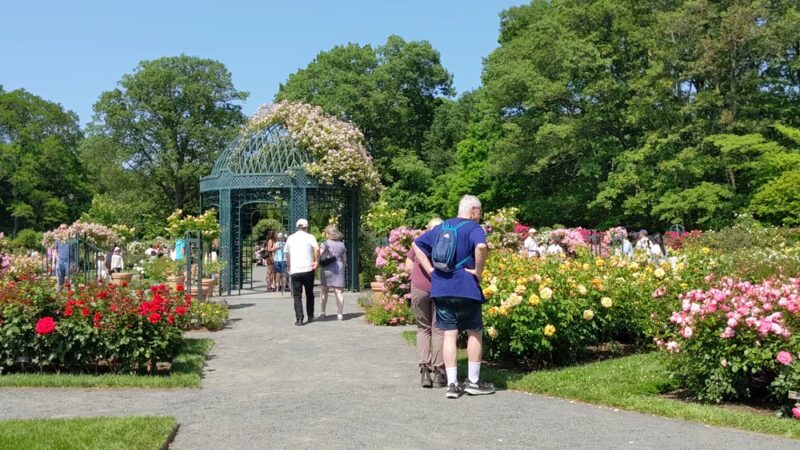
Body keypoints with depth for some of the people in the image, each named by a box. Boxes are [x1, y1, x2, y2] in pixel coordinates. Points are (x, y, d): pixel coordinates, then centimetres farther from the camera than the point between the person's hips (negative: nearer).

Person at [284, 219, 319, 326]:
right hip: (308, 269, -1)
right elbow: (317, 248, -19)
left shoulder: (290, 238, 10)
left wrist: (289, 267, 31)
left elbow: (286, 254, 19)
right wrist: (316, 261, -7)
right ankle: (310, 317, 20)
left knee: (297, 295, 3)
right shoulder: (309, 237, 0)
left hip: (294, 271, 1)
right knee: (309, 294, 15)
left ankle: (299, 318, -10)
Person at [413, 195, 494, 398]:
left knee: (449, 334, 7)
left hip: (440, 289, 6)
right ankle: (473, 382, 15)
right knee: (475, 333, 10)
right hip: (465, 289, -5)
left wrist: (431, 270, 10)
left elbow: (416, 245, 18)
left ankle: (452, 384, 6)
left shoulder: (441, 227, 14)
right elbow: (481, 247, -29)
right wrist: (478, 271, -14)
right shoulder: (472, 227, -8)